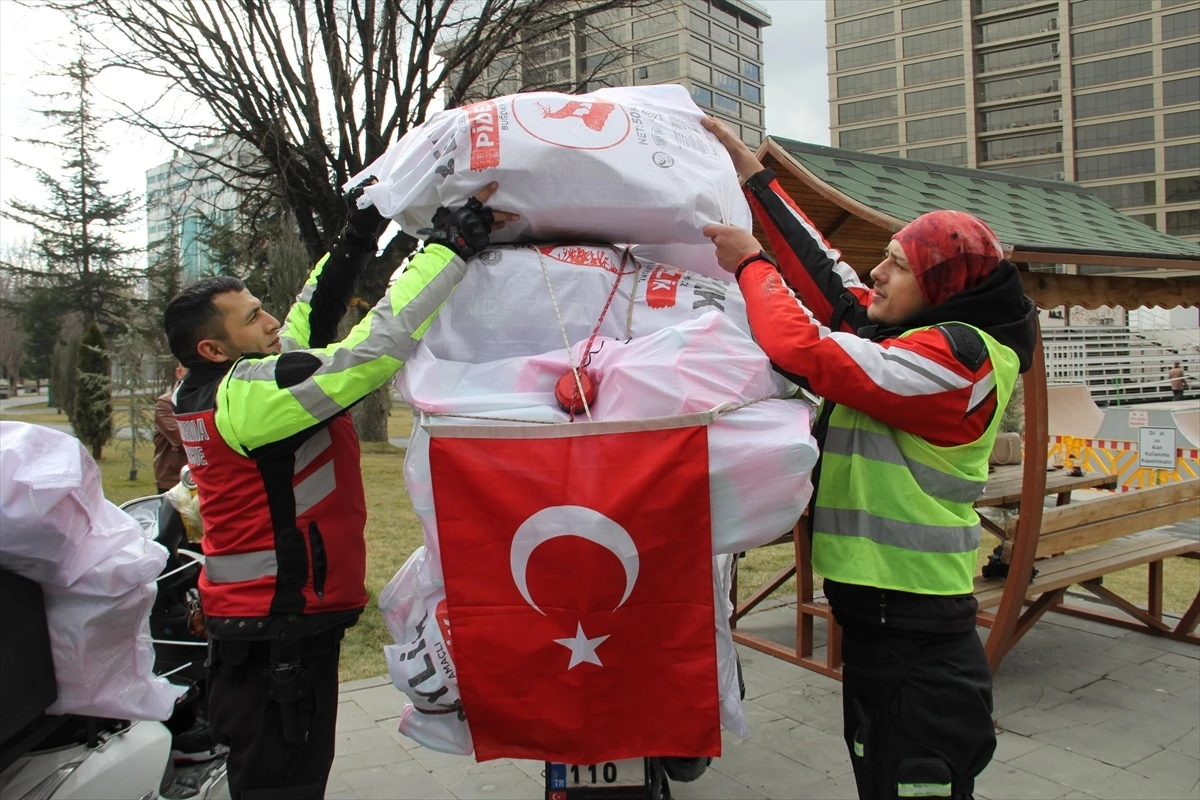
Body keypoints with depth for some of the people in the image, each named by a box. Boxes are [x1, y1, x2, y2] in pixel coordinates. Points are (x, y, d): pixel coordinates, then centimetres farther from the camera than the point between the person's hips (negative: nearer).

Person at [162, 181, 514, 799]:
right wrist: (455, 240, -23)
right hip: (280, 636, -10)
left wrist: (357, 238, 13)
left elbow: (312, 321, 15)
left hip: (254, 625, 10)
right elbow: (373, 348, -28)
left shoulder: (212, 392, 9)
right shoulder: (248, 392, -21)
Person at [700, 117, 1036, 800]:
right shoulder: (906, 336, 10)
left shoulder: (957, 354, -17)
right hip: (875, 621, 10)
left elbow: (807, 351, -22)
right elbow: (823, 272, 14)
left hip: (918, 647, -10)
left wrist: (750, 263, -7)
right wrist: (751, 171, 17)